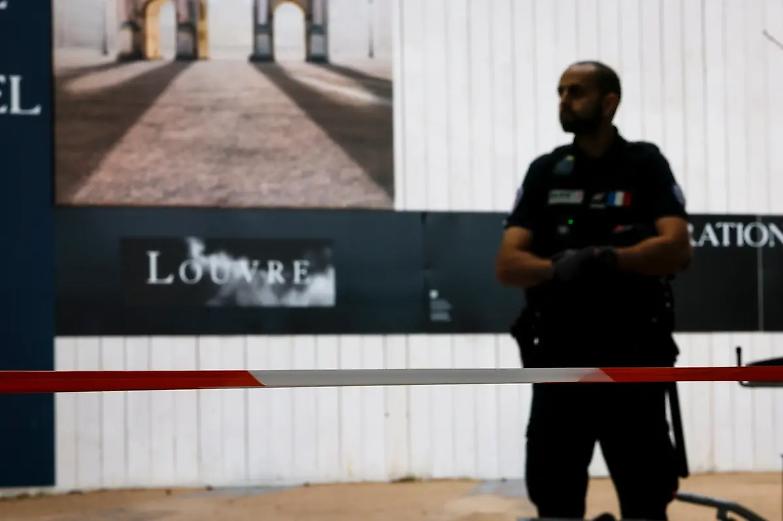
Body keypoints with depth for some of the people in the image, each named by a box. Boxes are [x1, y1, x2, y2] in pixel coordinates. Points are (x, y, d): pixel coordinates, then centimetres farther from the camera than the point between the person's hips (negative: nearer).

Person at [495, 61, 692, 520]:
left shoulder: (645, 165, 2)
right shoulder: (545, 172, 9)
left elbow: (677, 249, -11)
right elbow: (508, 264, -1)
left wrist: (607, 259, -24)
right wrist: (557, 267, -21)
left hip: (632, 356, -2)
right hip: (560, 357, 3)